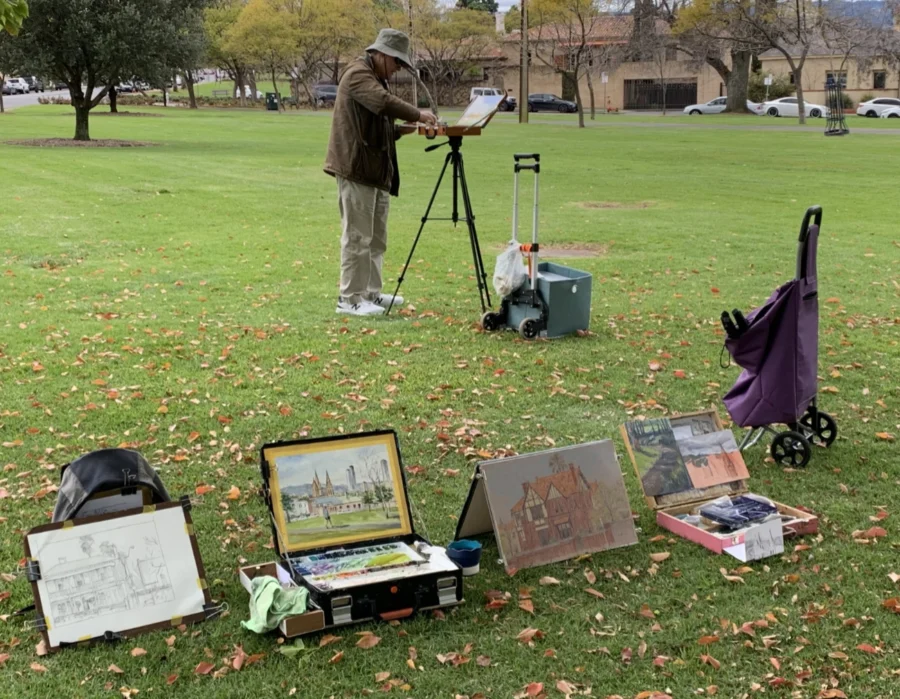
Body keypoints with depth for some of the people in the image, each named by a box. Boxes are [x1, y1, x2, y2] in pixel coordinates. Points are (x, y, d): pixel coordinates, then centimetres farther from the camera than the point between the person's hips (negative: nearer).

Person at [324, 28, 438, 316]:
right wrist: (417, 114, -23)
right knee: (357, 236, -7)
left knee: (376, 237, 14)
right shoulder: (358, 74, -11)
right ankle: (350, 298, -2)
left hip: (376, 169, 11)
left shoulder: (375, 78, 21)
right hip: (357, 168, -11)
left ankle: (371, 293, 22)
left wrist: (402, 129, 10)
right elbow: (385, 103, -29)